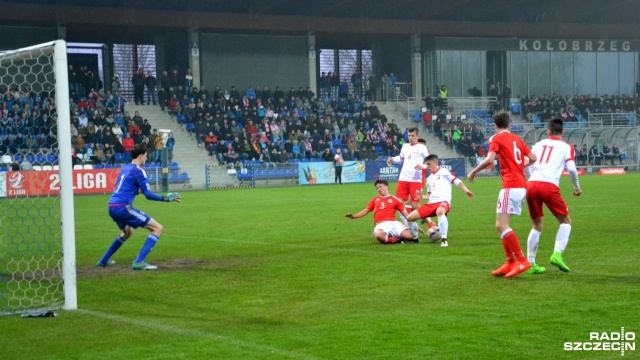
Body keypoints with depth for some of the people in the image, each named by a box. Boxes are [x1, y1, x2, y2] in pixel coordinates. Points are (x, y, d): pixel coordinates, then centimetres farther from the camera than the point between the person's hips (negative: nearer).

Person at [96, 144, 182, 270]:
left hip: (112, 207, 9)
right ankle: (139, 262, -17)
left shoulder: (125, 169, 19)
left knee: (127, 232, 37)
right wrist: (166, 198, -8)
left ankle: (103, 261, 39)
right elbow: (148, 194, -10)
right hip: (123, 207, -9)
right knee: (157, 228, -7)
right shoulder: (138, 171, -6)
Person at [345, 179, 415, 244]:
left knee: (409, 235, -27)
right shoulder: (375, 199, 22)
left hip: (393, 223, -1)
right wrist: (354, 216, 8)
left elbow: (405, 213, 12)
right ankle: (398, 239, -12)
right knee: (378, 235, -38)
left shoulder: (394, 199, 14)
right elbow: (366, 211, 23)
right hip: (381, 224, 1)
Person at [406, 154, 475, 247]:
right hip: (431, 203, 7)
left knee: (439, 212, -45)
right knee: (410, 217, -3)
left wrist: (466, 190, -19)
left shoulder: (444, 172, 6)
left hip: (443, 201, -7)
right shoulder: (429, 178, 26)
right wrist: (421, 197, 12)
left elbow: (457, 181, -3)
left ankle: (444, 239, -41)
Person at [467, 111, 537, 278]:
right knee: (502, 225, 15)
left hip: (511, 186, -8)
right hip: (522, 186, 8)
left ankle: (521, 261, -17)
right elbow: (533, 158, 17)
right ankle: (510, 262, 13)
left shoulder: (496, 138, -2)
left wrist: (473, 172, -3)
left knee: (501, 225, -12)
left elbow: (489, 159, -16)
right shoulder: (517, 138, 18)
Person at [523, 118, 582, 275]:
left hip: (532, 185, 4)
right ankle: (557, 254, -8)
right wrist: (577, 187, 13)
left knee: (536, 225, 17)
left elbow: (525, 165, 17)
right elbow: (571, 168, -3)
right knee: (565, 221, 13)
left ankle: (530, 263, 10)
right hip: (549, 186, -4)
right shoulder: (566, 147, 11)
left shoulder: (539, 144, 21)